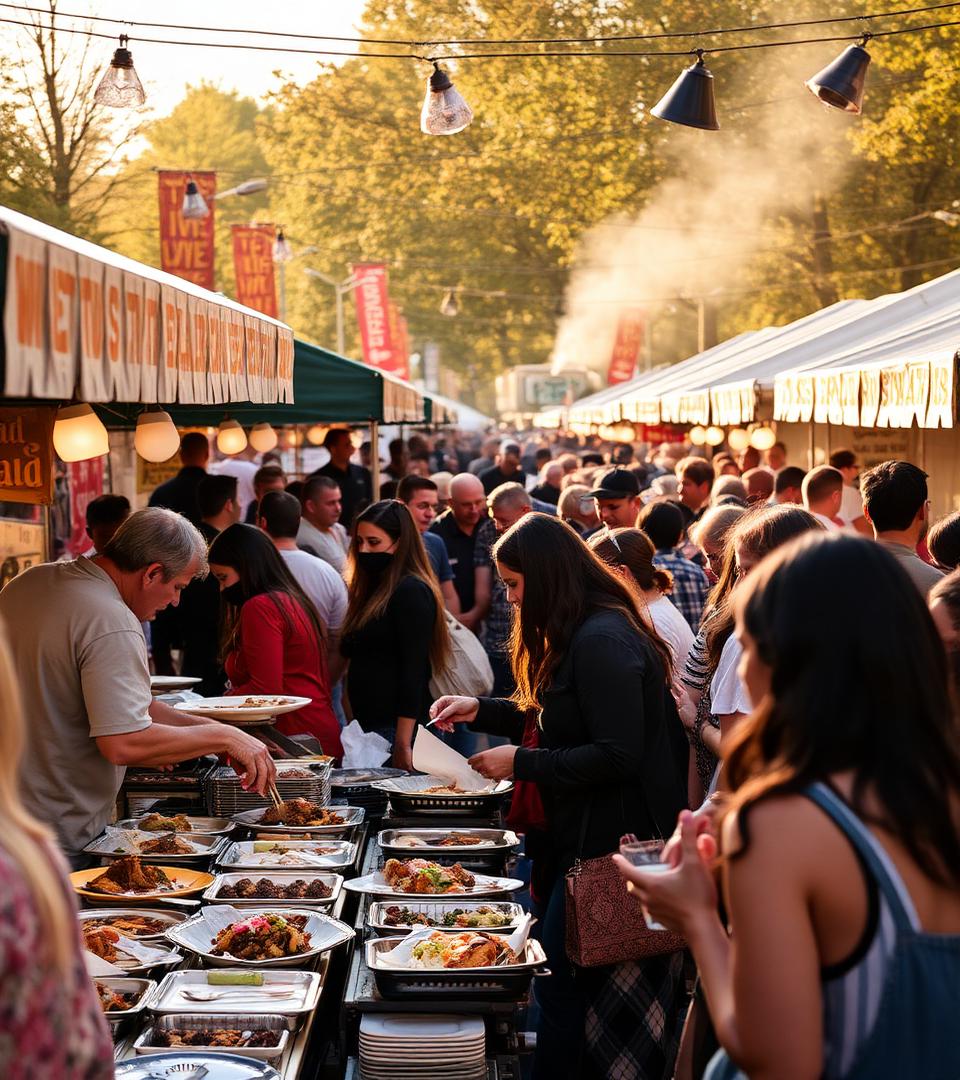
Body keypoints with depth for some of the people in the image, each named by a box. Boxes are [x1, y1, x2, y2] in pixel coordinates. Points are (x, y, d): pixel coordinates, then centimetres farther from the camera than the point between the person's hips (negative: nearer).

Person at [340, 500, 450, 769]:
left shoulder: (412, 592, -10)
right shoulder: (372, 588, 19)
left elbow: (414, 671, -16)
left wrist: (403, 745, -20)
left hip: (396, 727, -8)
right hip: (369, 726, 8)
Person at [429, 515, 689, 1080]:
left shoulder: (602, 642, -21)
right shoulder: (581, 634, 13)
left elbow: (618, 756, -25)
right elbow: (553, 720, 22)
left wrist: (521, 763, -18)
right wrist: (479, 709, 10)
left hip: (609, 841, -10)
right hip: (586, 832, 10)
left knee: (561, 986, -3)